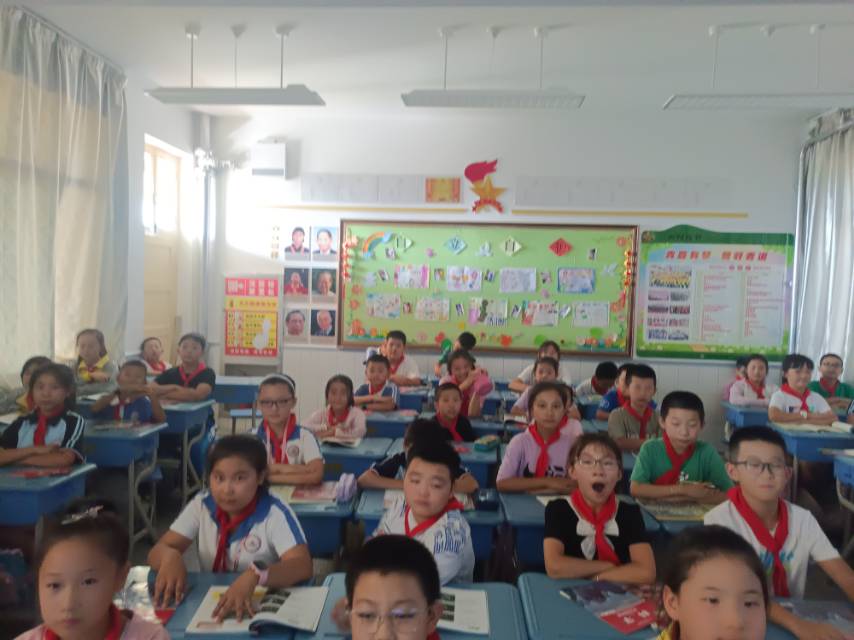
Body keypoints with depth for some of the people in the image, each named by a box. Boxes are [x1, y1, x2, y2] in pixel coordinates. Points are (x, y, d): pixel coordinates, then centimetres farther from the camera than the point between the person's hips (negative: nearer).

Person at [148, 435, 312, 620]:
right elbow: (157, 552, -4)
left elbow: (302, 566, -26)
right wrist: (171, 557, -28)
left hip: (263, 608, -5)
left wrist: (254, 576, -44)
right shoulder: (201, 506, -2)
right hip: (209, 604, 5)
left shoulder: (275, 514, -15)